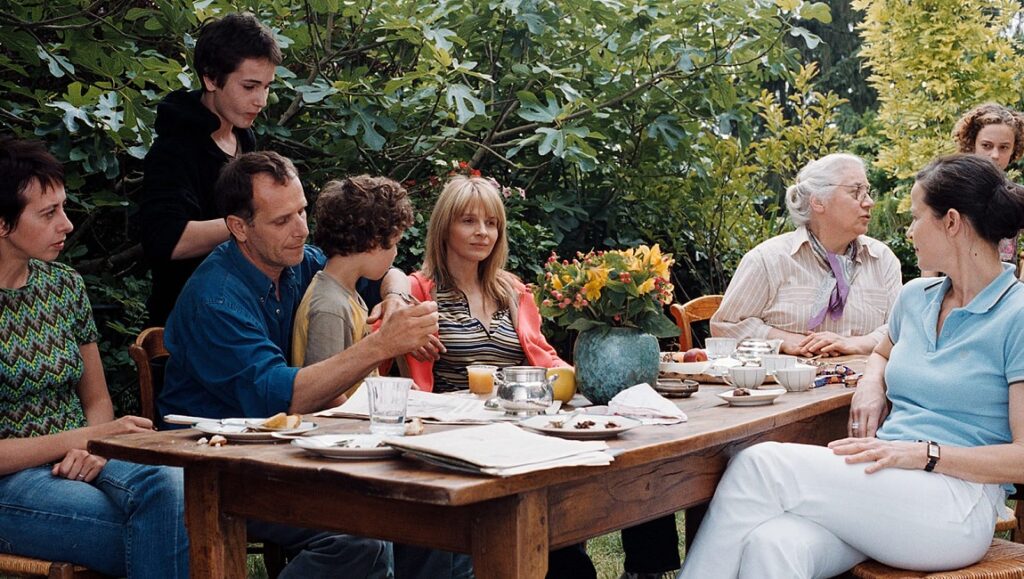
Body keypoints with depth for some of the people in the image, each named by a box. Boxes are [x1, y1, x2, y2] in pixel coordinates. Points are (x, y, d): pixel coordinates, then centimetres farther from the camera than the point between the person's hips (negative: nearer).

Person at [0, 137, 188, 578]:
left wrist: (91, 448, -6)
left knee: (167, 486, -30)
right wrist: (86, 437, -15)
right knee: (168, 535, -28)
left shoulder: (64, 285, 9)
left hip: (79, 461, 6)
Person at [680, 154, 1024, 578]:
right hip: (879, 485, 6)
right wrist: (871, 384, 14)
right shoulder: (915, 297, 17)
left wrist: (926, 453, -19)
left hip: (956, 504, -5)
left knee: (762, 465, -25)